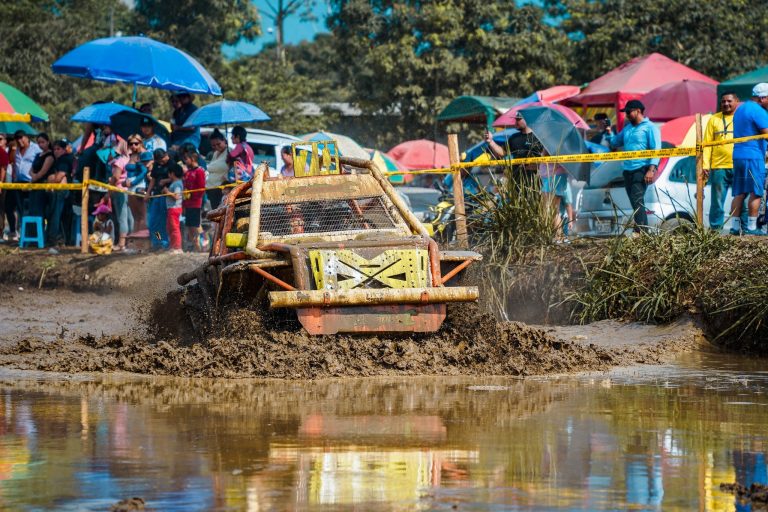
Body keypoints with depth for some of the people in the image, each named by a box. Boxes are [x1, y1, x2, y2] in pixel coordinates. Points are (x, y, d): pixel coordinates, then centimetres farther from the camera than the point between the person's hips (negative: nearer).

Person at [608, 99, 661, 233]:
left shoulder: (649, 127, -2)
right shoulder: (627, 128, 20)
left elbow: (656, 150, -9)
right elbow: (615, 143, 31)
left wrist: (651, 169, -20)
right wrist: (610, 133, 13)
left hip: (641, 169, -8)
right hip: (628, 170, 8)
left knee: (637, 200, -19)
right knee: (634, 202, 7)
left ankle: (640, 231, -24)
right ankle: (643, 231, 11)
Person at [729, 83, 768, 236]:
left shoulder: (740, 109, 18)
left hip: (738, 156, 9)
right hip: (753, 156, -9)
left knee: (739, 193, 8)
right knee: (755, 193, -4)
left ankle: (735, 226, 6)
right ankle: (751, 227, -6)